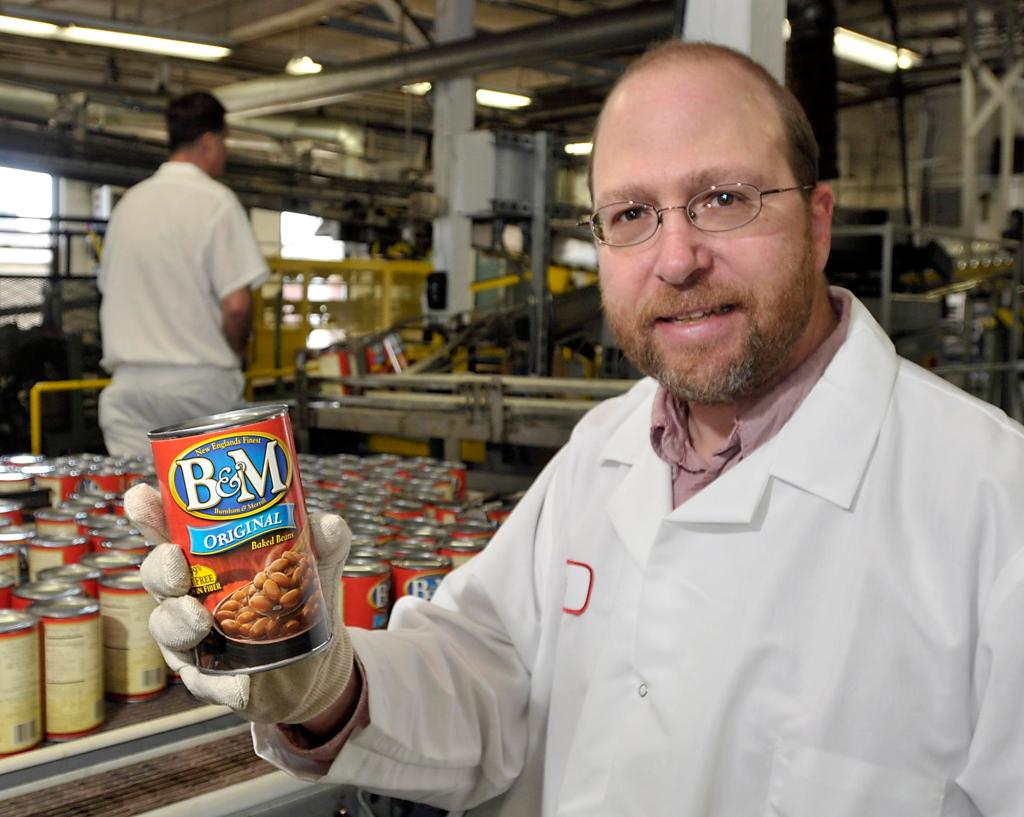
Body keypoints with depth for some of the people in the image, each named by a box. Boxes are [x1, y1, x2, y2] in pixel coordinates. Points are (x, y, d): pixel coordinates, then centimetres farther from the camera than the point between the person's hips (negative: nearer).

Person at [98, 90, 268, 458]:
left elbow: (110, 290, 19)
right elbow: (237, 304, -16)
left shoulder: (129, 201, 11)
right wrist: (237, 349, 3)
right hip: (200, 382, -5)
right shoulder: (215, 200, -8)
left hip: (130, 381, 5)